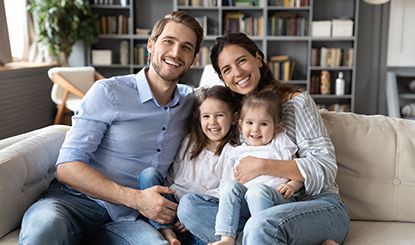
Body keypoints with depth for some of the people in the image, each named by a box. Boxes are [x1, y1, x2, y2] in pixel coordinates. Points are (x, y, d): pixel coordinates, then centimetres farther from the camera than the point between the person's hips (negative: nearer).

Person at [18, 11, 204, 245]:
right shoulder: (108, 92, -4)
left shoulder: (190, 100, 9)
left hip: (129, 217, 5)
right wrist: (136, 198, -18)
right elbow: (67, 167, -8)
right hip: (80, 200, -4)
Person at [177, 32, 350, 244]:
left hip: (320, 205, -7)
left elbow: (326, 167, -11)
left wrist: (262, 165, -19)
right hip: (262, 207, 7)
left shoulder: (296, 101, -3)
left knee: (260, 225, -40)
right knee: (188, 203, -15)